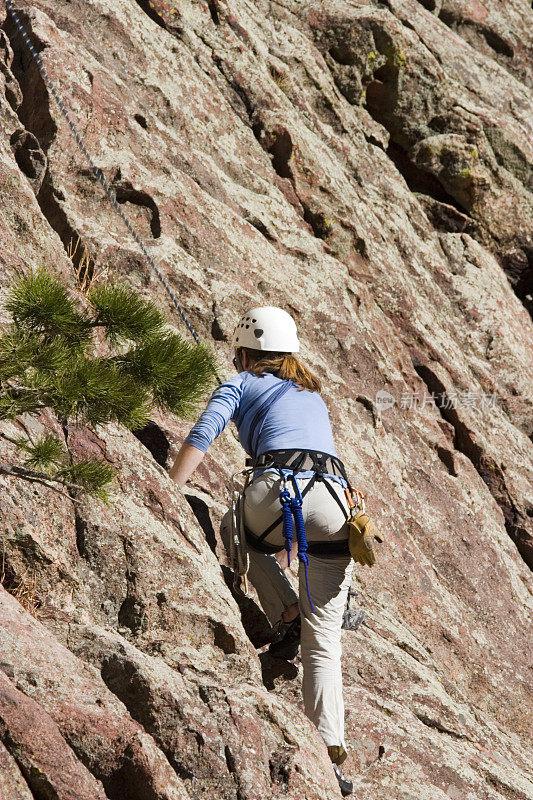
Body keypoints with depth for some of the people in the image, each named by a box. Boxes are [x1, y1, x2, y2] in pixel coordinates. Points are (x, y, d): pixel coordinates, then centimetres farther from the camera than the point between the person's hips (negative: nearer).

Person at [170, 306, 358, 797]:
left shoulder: (241, 384, 20)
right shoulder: (314, 395, 36)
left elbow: (202, 436, 3)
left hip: (280, 490, -4)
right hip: (335, 504, 4)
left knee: (233, 531, 35)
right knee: (323, 642, 9)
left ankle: (287, 616, 16)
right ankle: (333, 753, -4)